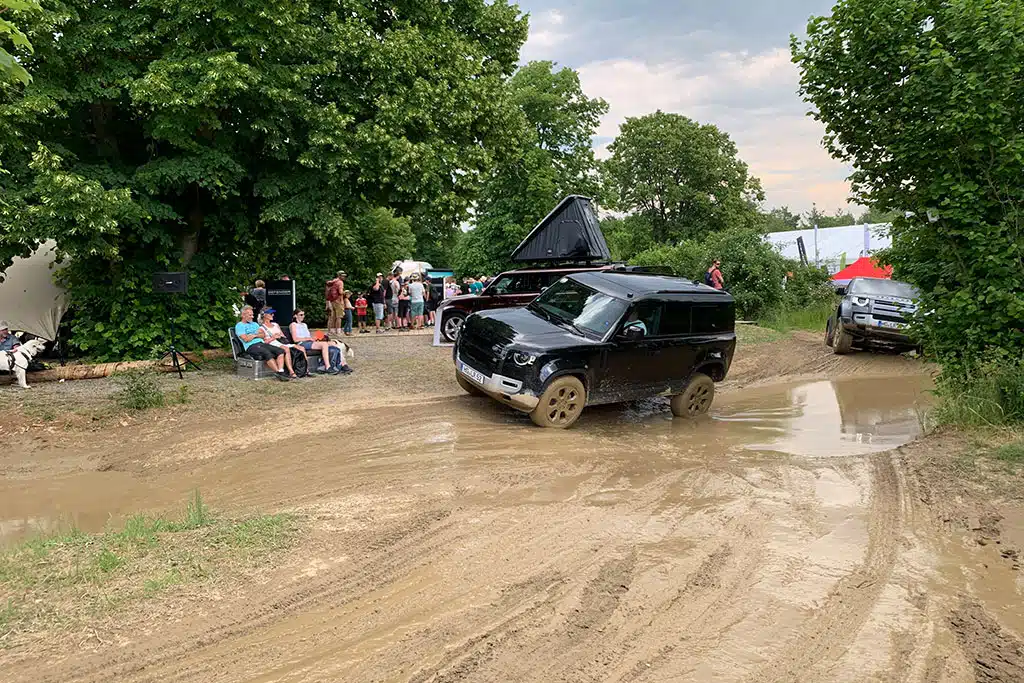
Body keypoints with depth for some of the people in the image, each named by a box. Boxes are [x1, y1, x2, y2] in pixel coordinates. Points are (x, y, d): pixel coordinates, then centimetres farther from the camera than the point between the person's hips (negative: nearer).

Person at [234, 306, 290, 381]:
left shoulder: (254, 324, 29)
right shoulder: (239, 325, 7)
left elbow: (263, 335, 16)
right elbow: (246, 339, -8)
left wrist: (255, 335, -1)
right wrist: (256, 334, 7)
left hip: (262, 343, 7)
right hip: (251, 346, -7)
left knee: (281, 351, -18)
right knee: (268, 354, -36)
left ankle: (281, 371, -34)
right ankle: (279, 374, -39)